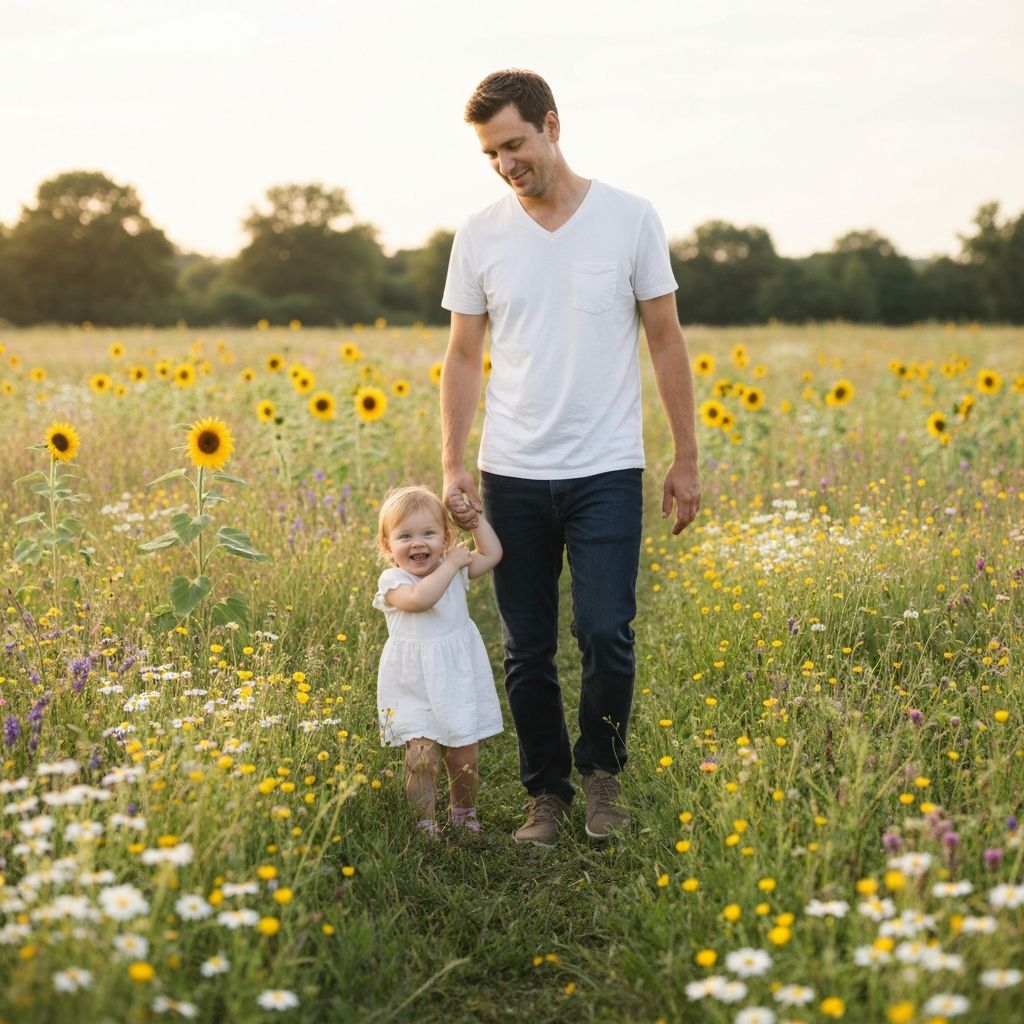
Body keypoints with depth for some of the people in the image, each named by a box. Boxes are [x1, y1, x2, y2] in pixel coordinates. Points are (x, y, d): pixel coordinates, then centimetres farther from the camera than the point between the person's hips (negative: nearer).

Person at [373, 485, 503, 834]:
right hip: (416, 690, -4)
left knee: (465, 759, 9)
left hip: (460, 683, 4)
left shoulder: (456, 573, 5)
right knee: (422, 758, -12)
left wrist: (475, 516, 4)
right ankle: (424, 824, 3)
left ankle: (463, 816, 30)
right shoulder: (393, 581, -12)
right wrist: (451, 564, -24)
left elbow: (492, 554, 9)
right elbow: (418, 598, -31)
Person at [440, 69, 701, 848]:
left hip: (607, 471, -2)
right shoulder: (479, 236, 3)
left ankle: (602, 769, 18)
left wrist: (687, 459, 3)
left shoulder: (631, 219, -2)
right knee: (527, 651, 7)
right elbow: (464, 357, 6)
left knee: (605, 635, -9)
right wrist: (453, 464, -3)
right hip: (512, 476, 2)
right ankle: (547, 792, 24)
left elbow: (666, 341, 3)